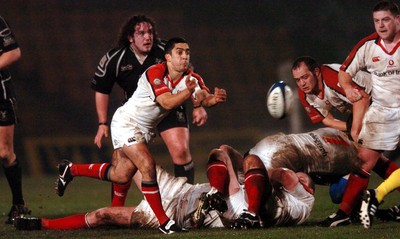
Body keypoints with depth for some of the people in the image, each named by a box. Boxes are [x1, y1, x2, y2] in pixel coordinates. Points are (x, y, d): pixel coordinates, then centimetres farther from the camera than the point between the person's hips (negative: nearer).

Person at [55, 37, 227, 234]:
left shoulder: (191, 78, -9)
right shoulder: (154, 74, -27)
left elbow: (202, 97, -26)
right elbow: (167, 102, -39)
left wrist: (213, 98, -48)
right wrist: (188, 92, -56)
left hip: (145, 129, 8)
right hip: (127, 122, -8)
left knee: (121, 175, 15)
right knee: (147, 165, -24)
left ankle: (70, 170, 36)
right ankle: (163, 221, -17)